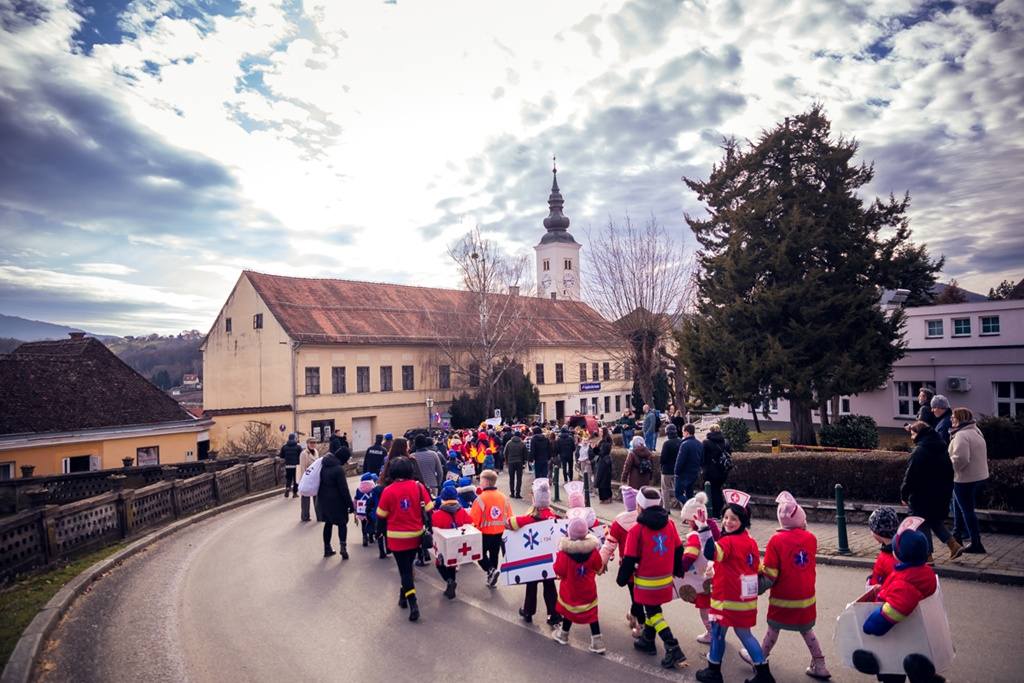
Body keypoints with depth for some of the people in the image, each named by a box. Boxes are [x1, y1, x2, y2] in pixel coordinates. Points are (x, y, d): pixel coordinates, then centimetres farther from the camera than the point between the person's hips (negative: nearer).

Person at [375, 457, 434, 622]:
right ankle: (404, 595, 36)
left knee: (404, 569, 3)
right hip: (416, 535, 2)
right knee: (408, 565, 22)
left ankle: (413, 603, -7)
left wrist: (380, 531, 14)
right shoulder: (418, 486, -8)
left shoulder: (388, 490, -11)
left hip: (396, 537, -2)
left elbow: (381, 516, -3)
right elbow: (428, 509, -5)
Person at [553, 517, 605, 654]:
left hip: (569, 589, -1)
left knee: (568, 610, 19)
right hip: (588, 589, 2)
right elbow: (598, 568, -2)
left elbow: (559, 571, -18)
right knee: (591, 613, 11)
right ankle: (597, 641, 12)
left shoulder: (564, 551, -26)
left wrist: (557, 557, -3)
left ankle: (563, 635, 39)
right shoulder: (593, 549, -16)